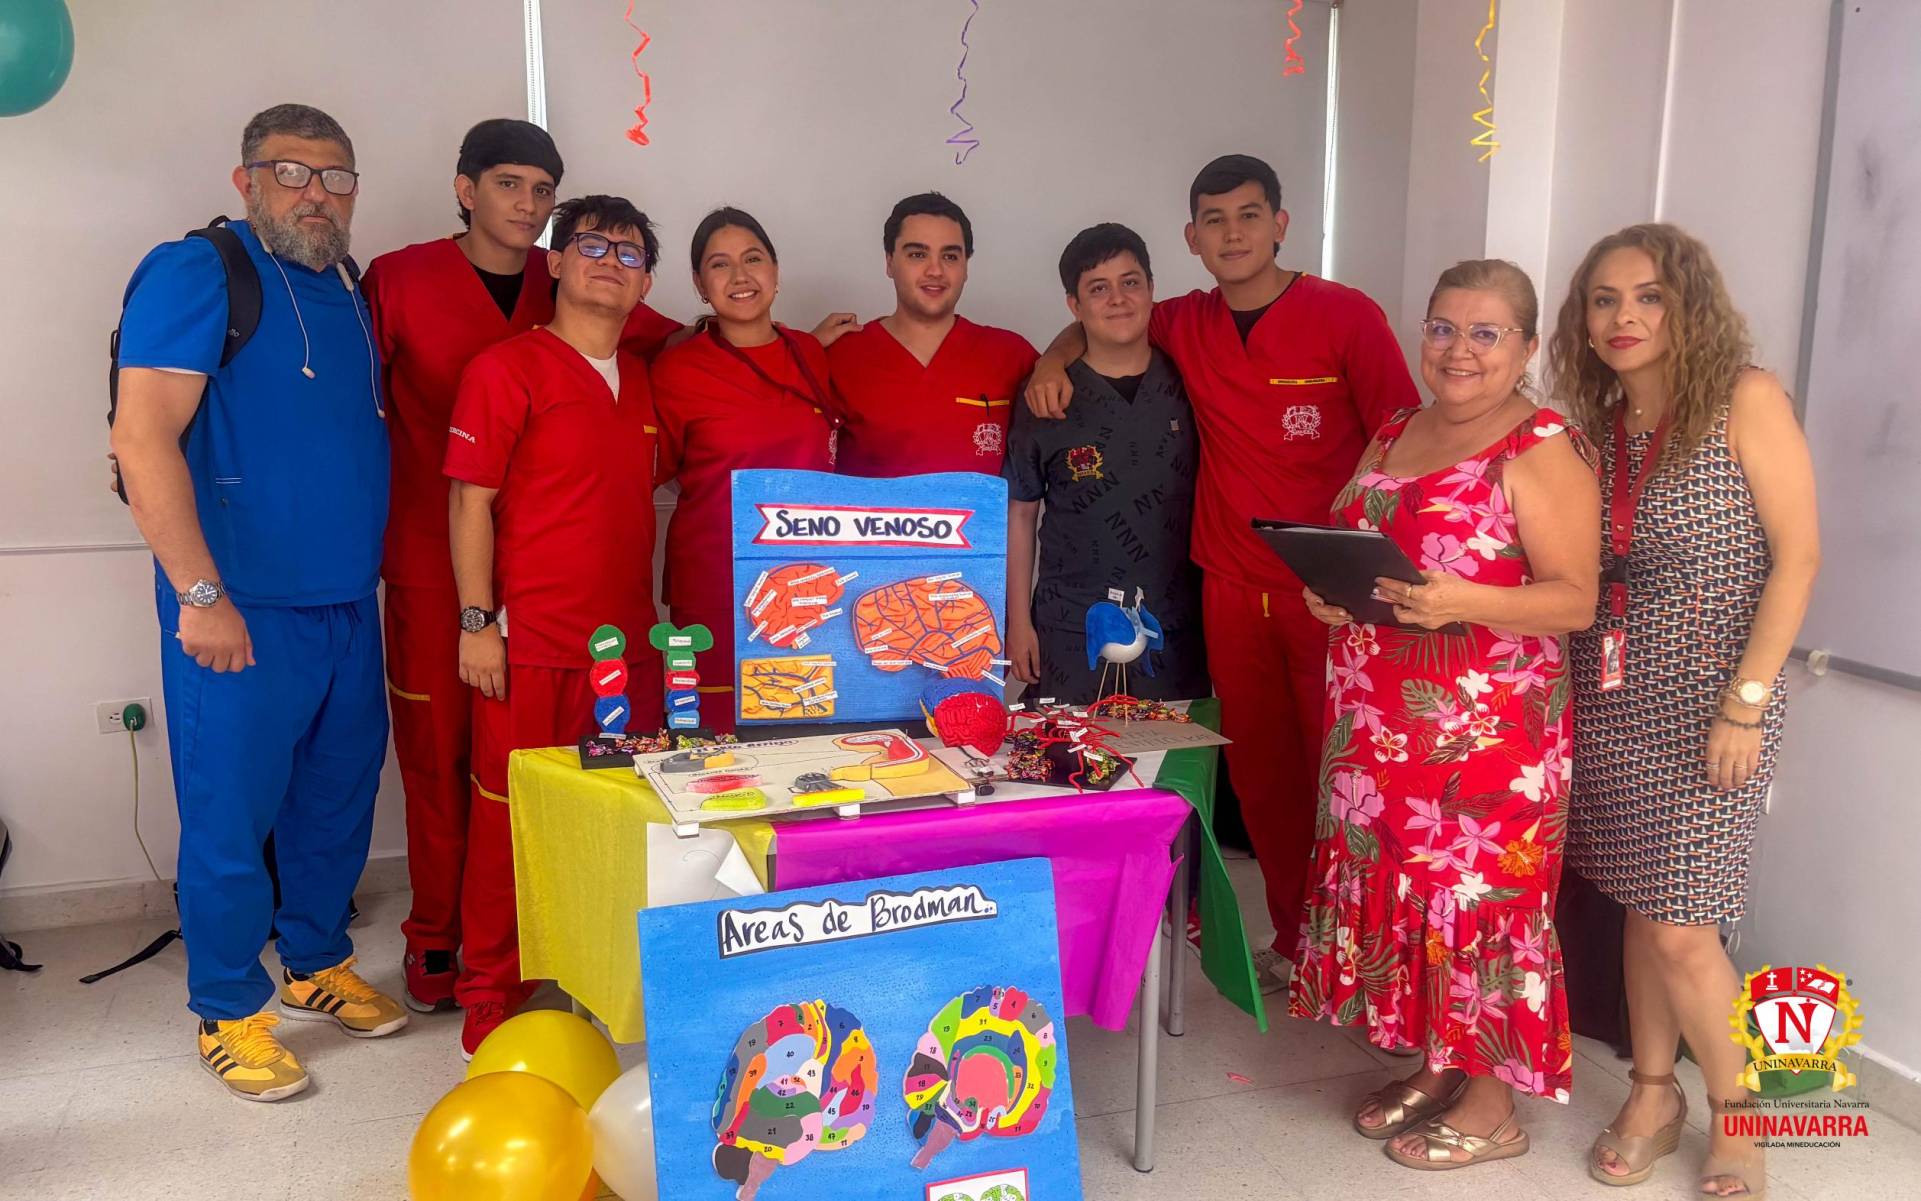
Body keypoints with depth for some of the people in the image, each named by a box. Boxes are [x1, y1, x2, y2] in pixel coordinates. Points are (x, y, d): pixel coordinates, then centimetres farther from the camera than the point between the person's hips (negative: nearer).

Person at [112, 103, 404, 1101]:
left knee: (339, 796, 16)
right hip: (242, 612, -7)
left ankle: (317, 964, 34)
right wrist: (201, 596, -19)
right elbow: (142, 438, -16)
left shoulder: (348, 294, 14)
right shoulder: (196, 274, -8)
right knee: (232, 813, 3)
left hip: (349, 606, 7)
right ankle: (228, 1011, 20)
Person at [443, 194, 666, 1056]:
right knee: (510, 816, 3)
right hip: (530, 640, -6)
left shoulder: (644, 382, 14)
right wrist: (477, 621, -13)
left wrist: (651, 618, 15)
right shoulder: (506, 368, -4)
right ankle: (489, 993, 19)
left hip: (629, 639, 6)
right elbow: (470, 500, -7)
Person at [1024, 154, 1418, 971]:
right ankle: (1294, 941, 28)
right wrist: (1054, 358, 4)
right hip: (1233, 590, 4)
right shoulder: (1186, 326, 7)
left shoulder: (1346, 316, -5)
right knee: (1260, 773, 12)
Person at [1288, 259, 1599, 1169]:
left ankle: (1492, 1105, 19)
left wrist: (1462, 601, -28)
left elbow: (1576, 598, -13)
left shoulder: (1542, 450, -9)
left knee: (1481, 896, 2)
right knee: (1397, 888, 13)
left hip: (1487, 729, -7)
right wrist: (1329, 590, -1)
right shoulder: (1394, 436, 13)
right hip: (1379, 724, 7)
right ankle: (1434, 1068, 31)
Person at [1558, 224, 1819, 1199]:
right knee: (1639, 905, 12)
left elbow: (1797, 555, -11)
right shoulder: (1596, 426, 7)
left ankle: (1736, 1120, 21)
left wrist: (1746, 701, -15)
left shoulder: (1745, 400, -8)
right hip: (1613, 695, 5)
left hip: (1710, 697, -5)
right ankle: (1653, 1092, 30)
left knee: (1679, 928, -3)